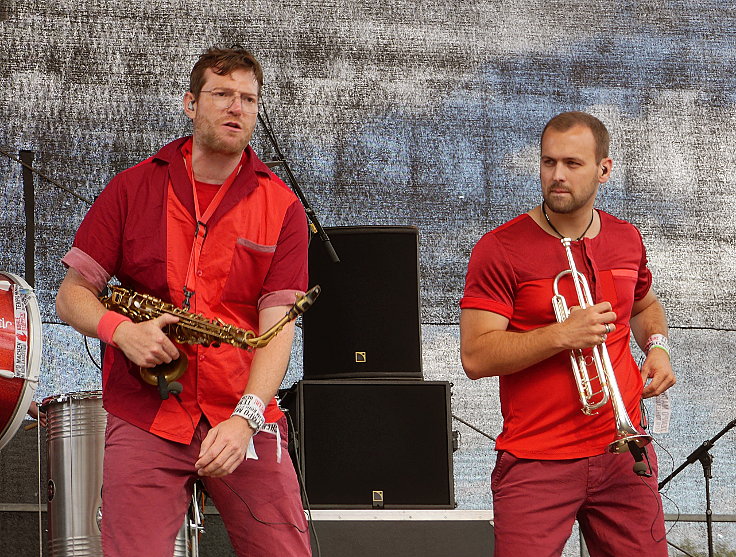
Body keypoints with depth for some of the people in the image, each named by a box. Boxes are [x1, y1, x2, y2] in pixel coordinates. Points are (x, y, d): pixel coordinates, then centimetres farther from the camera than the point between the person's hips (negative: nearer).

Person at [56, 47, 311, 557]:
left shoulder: (281, 206, 4)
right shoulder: (134, 188, 7)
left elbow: (279, 326, -5)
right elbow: (72, 295, 8)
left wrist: (245, 417, -20)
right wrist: (120, 329, -14)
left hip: (244, 425, 0)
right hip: (144, 422, 0)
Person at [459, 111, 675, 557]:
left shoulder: (627, 240, 9)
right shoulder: (500, 249, -7)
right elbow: (476, 357, -13)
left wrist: (657, 345, 9)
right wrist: (563, 334, -21)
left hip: (623, 452, 4)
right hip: (537, 465, -4)